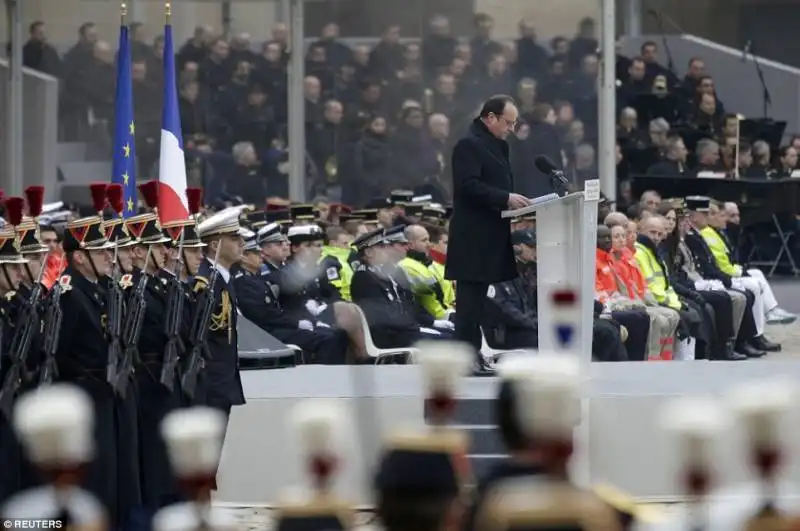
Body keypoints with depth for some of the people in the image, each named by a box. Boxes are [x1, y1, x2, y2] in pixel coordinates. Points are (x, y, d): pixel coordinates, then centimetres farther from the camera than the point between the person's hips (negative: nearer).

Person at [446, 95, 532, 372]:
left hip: (491, 235, 9)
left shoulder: (498, 145, 18)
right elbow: (469, 186, -21)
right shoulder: (469, 145, -11)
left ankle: (472, 353, 11)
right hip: (473, 235, -9)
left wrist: (514, 200, 9)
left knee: (476, 297, 10)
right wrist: (506, 198, -24)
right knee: (471, 296, -9)